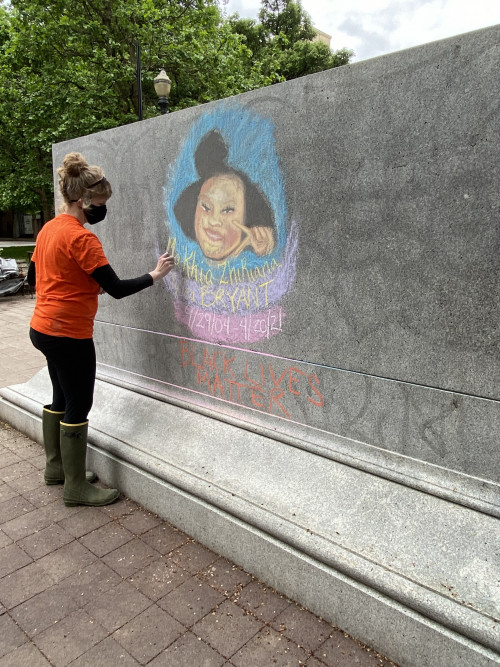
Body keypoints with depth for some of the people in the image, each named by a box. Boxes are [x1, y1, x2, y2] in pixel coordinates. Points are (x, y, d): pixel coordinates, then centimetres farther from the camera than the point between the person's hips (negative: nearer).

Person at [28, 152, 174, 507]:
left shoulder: (50, 228, 9)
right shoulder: (82, 238, -19)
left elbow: (34, 277, 17)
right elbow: (117, 288, -20)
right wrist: (155, 274, -9)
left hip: (44, 328, 10)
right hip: (69, 334, -10)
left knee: (61, 398, 20)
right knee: (78, 407, 0)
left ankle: (56, 467, 35)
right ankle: (76, 487, 13)